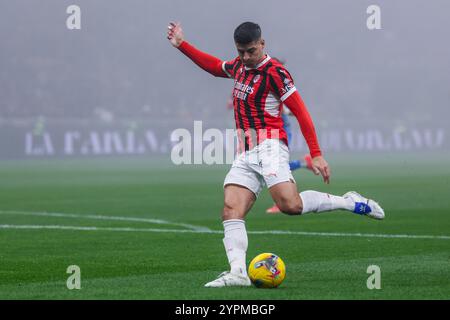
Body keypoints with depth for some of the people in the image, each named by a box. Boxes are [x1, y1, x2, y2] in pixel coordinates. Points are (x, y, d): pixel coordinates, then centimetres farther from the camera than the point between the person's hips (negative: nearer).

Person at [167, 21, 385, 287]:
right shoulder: (240, 66, 17)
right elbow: (214, 66, 39)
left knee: (290, 204, -27)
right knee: (231, 211, -12)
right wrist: (182, 44, 34)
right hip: (246, 154, 8)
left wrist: (316, 154, -14)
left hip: (269, 146, -8)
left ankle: (351, 203, -9)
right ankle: (238, 272, -22)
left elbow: (301, 112, -9)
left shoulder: (274, 72, -7)